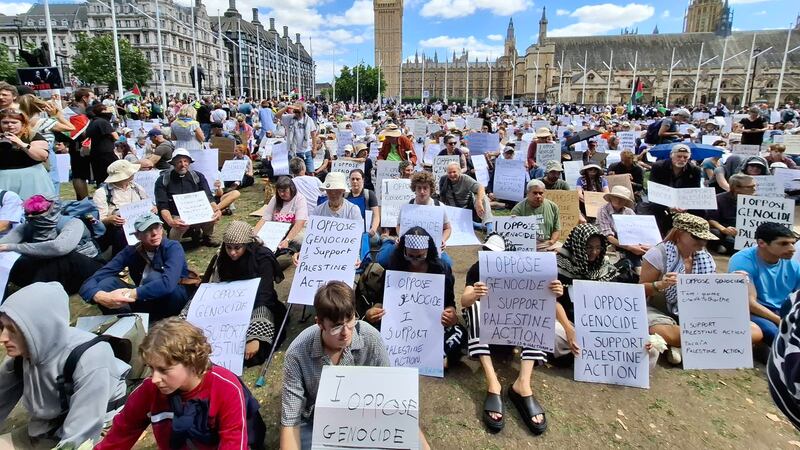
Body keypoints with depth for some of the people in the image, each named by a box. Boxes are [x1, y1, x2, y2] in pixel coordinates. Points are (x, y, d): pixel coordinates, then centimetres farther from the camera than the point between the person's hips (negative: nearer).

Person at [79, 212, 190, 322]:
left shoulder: (172, 247, -20)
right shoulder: (131, 251, -9)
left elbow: (168, 283, -39)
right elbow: (92, 280, -19)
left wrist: (128, 295, -41)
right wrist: (101, 296, -43)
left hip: (176, 298, -3)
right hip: (148, 300, 4)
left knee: (154, 277, -33)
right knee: (106, 283, -18)